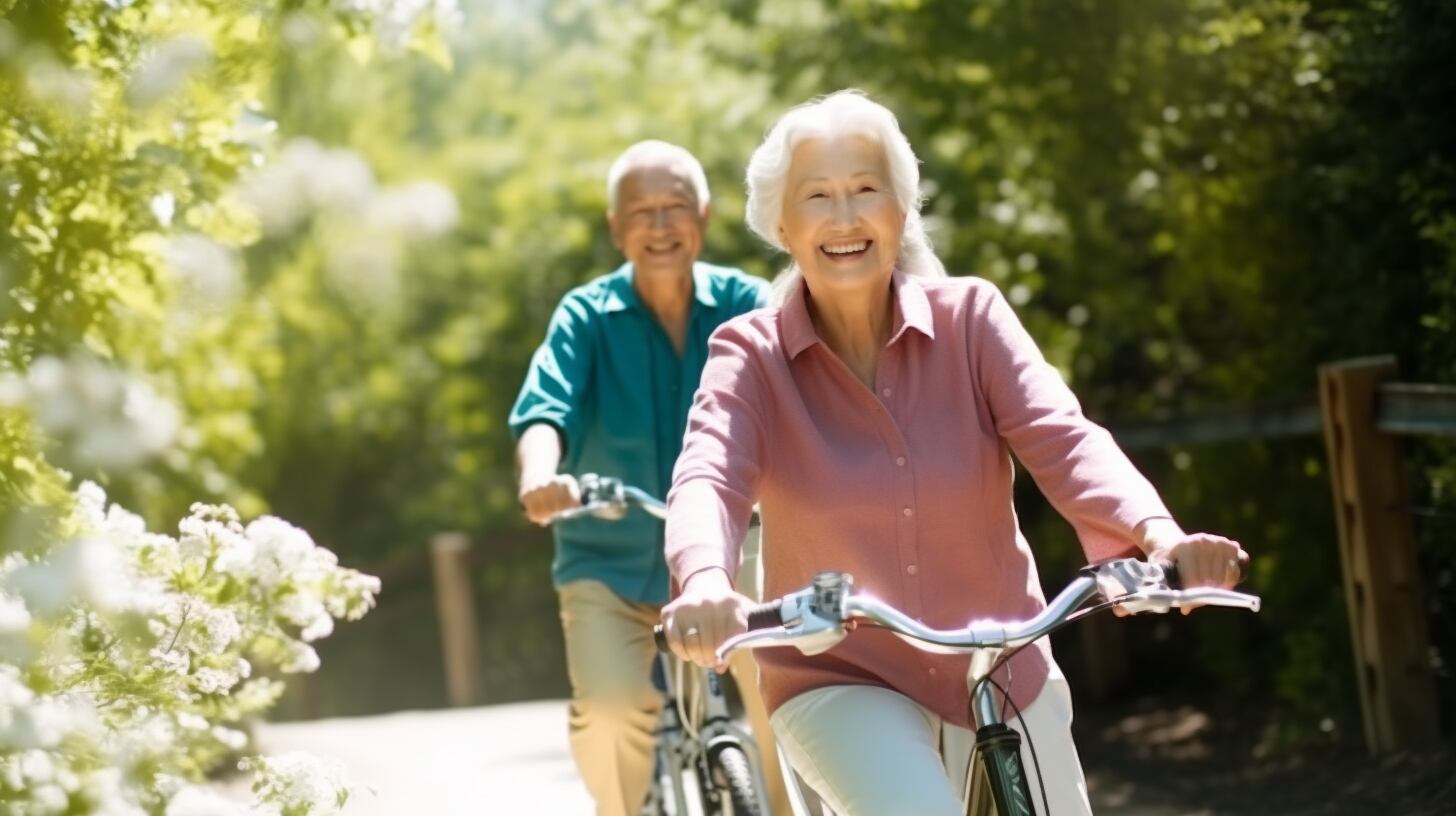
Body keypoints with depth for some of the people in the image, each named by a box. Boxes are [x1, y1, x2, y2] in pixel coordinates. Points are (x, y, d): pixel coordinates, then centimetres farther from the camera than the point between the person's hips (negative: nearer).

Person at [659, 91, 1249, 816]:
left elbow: (1059, 437, -19)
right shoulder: (752, 358, -8)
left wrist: (1160, 537, -39)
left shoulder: (969, 316, -5)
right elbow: (707, 479, -25)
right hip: (841, 683, -3)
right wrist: (706, 582, -48)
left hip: (1004, 674, 3)